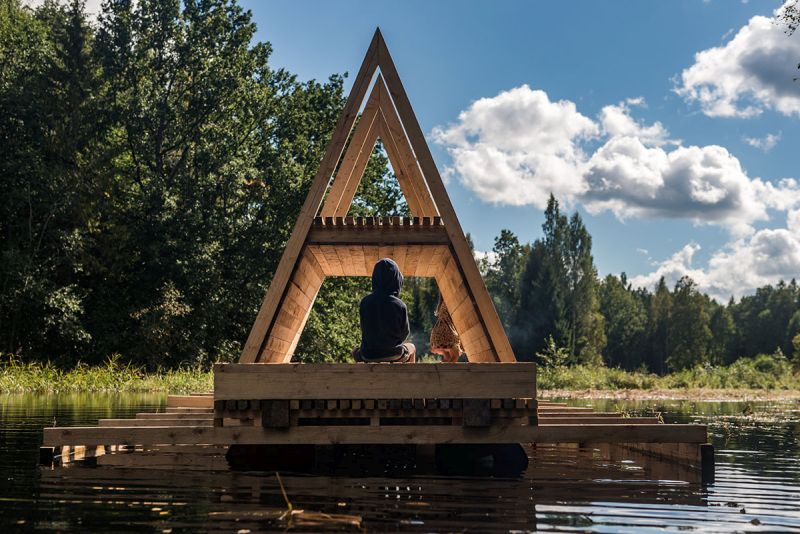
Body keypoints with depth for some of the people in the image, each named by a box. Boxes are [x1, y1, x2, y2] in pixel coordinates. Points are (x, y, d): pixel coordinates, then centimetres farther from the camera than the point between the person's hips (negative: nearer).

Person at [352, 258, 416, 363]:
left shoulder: (365, 302, -15)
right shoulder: (399, 305, -19)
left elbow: (364, 330, -2)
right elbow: (405, 333, -5)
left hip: (368, 355, 1)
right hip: (394, 355, -1)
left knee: (356, 351, 38)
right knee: (412, 348, 34)